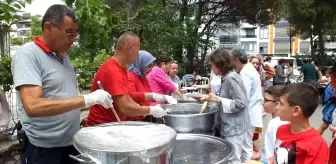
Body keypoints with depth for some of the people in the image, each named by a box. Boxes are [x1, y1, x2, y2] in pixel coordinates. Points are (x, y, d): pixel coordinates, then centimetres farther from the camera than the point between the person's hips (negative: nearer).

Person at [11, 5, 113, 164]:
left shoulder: (63, 55, 9)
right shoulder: (28, 54, -15)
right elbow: (33, 106, -27)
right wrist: (87, 100, -29)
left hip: (71, 143, 8)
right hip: (42, 149, -7)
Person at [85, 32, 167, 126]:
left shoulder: (120, 68, 7)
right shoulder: (112, 71, -22)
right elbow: (124, 108, -27)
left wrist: (146, 111, 3)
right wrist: (152, 110, -16)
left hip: (113, 124, 8)